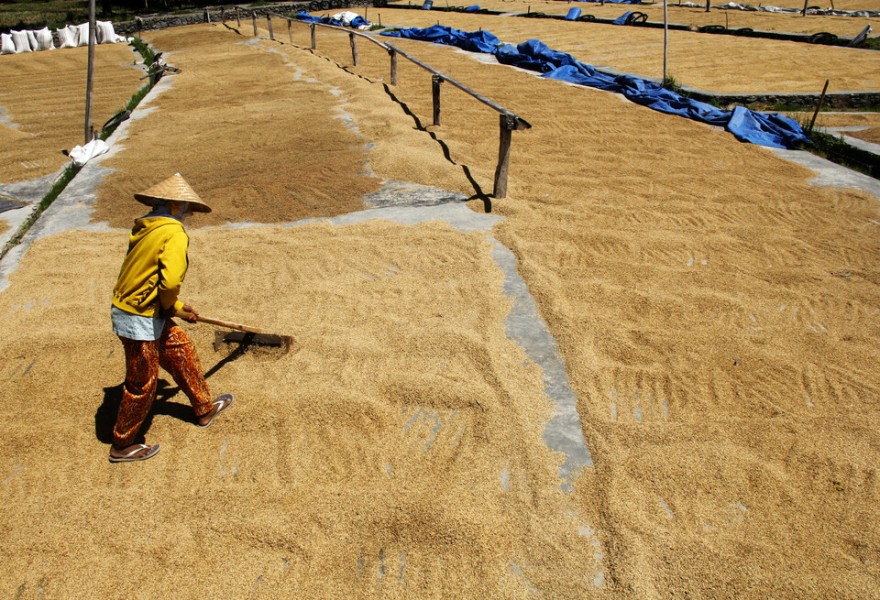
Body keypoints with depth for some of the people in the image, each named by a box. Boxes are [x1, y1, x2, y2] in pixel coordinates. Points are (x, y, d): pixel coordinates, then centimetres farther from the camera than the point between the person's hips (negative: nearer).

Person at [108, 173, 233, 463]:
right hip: (140, 321, -9)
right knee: (142, 385, 8)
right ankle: (122, 445, 28)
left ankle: (204, 408, 39)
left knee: (182, 352, 22)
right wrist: (170, 307, -9)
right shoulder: (174, 234, -20)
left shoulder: (145, 229, 7)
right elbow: (170, 281, -31)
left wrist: (178, 307, 16)